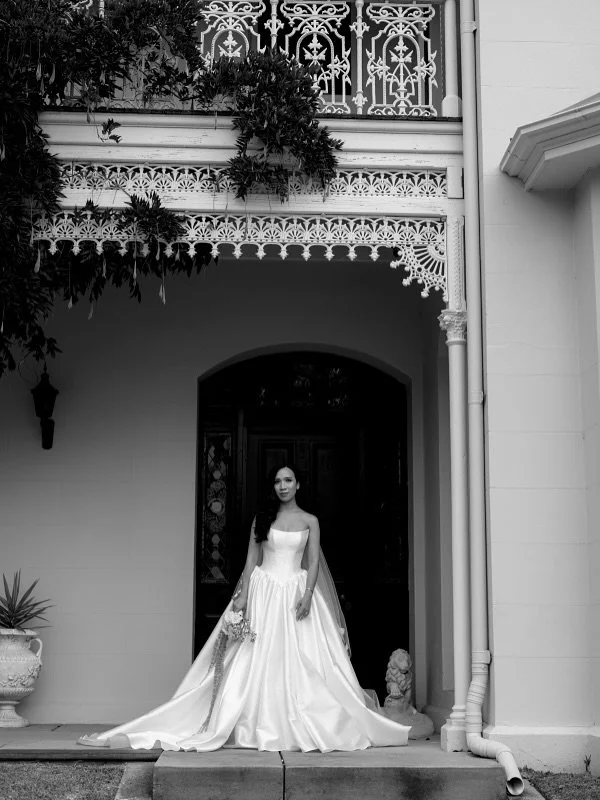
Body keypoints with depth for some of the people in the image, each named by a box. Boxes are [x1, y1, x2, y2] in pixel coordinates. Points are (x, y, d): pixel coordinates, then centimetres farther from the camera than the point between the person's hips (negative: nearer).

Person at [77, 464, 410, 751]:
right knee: (258, 660, -2)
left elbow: (313, 563, 2)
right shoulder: (262, 518, 8)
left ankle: (298, 727, 2)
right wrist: (243, 595, -6)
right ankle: (259, 726, 2)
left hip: (296, 593, 0)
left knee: (300, 663, -4)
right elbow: (252, 559, 4)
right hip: (263, 592, 1)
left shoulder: (309, 521, 6)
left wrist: (307, 595, -13)